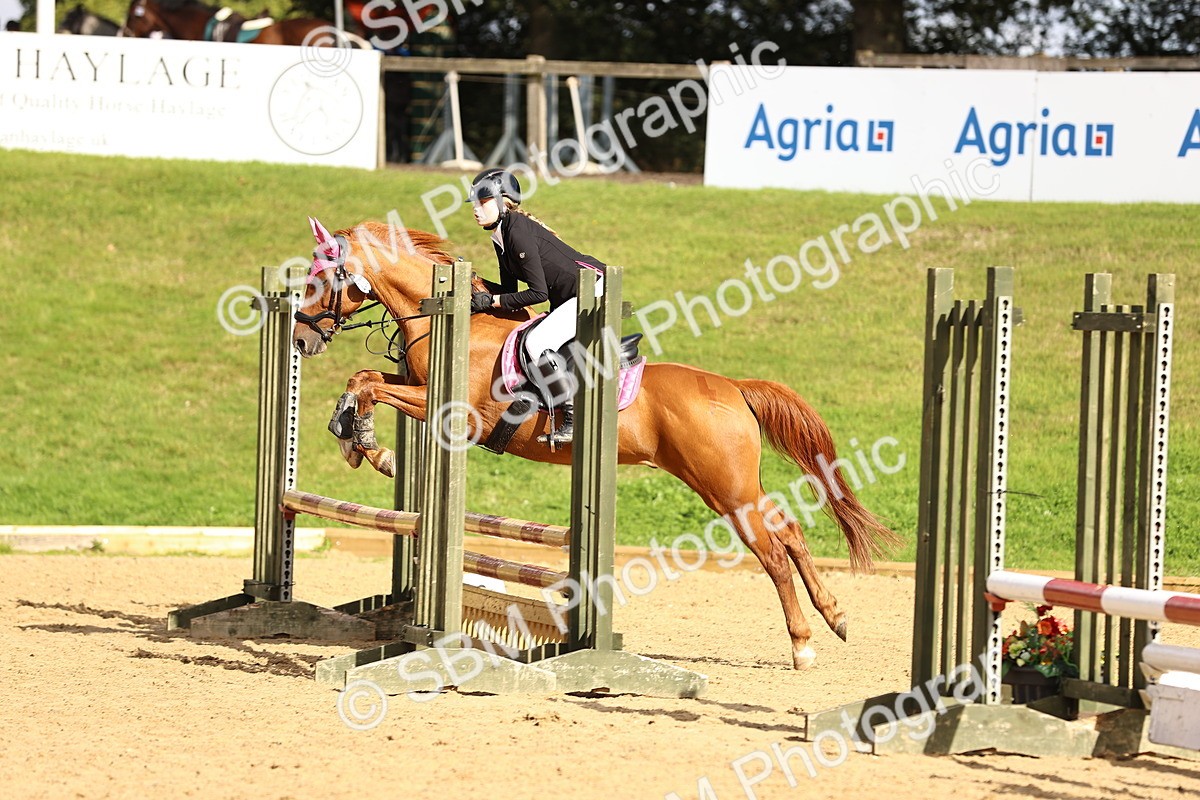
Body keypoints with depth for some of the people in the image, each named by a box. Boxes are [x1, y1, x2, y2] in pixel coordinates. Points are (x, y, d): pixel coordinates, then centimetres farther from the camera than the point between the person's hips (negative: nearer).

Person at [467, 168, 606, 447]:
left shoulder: (518, 233, -18)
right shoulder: (501, 239, 12)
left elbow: (539, 293, -20)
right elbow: (510, 290, 16)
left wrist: (491, 301, -17)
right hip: (569, 299, 11)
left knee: (536, 343, -24)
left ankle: (573, 421, -22)